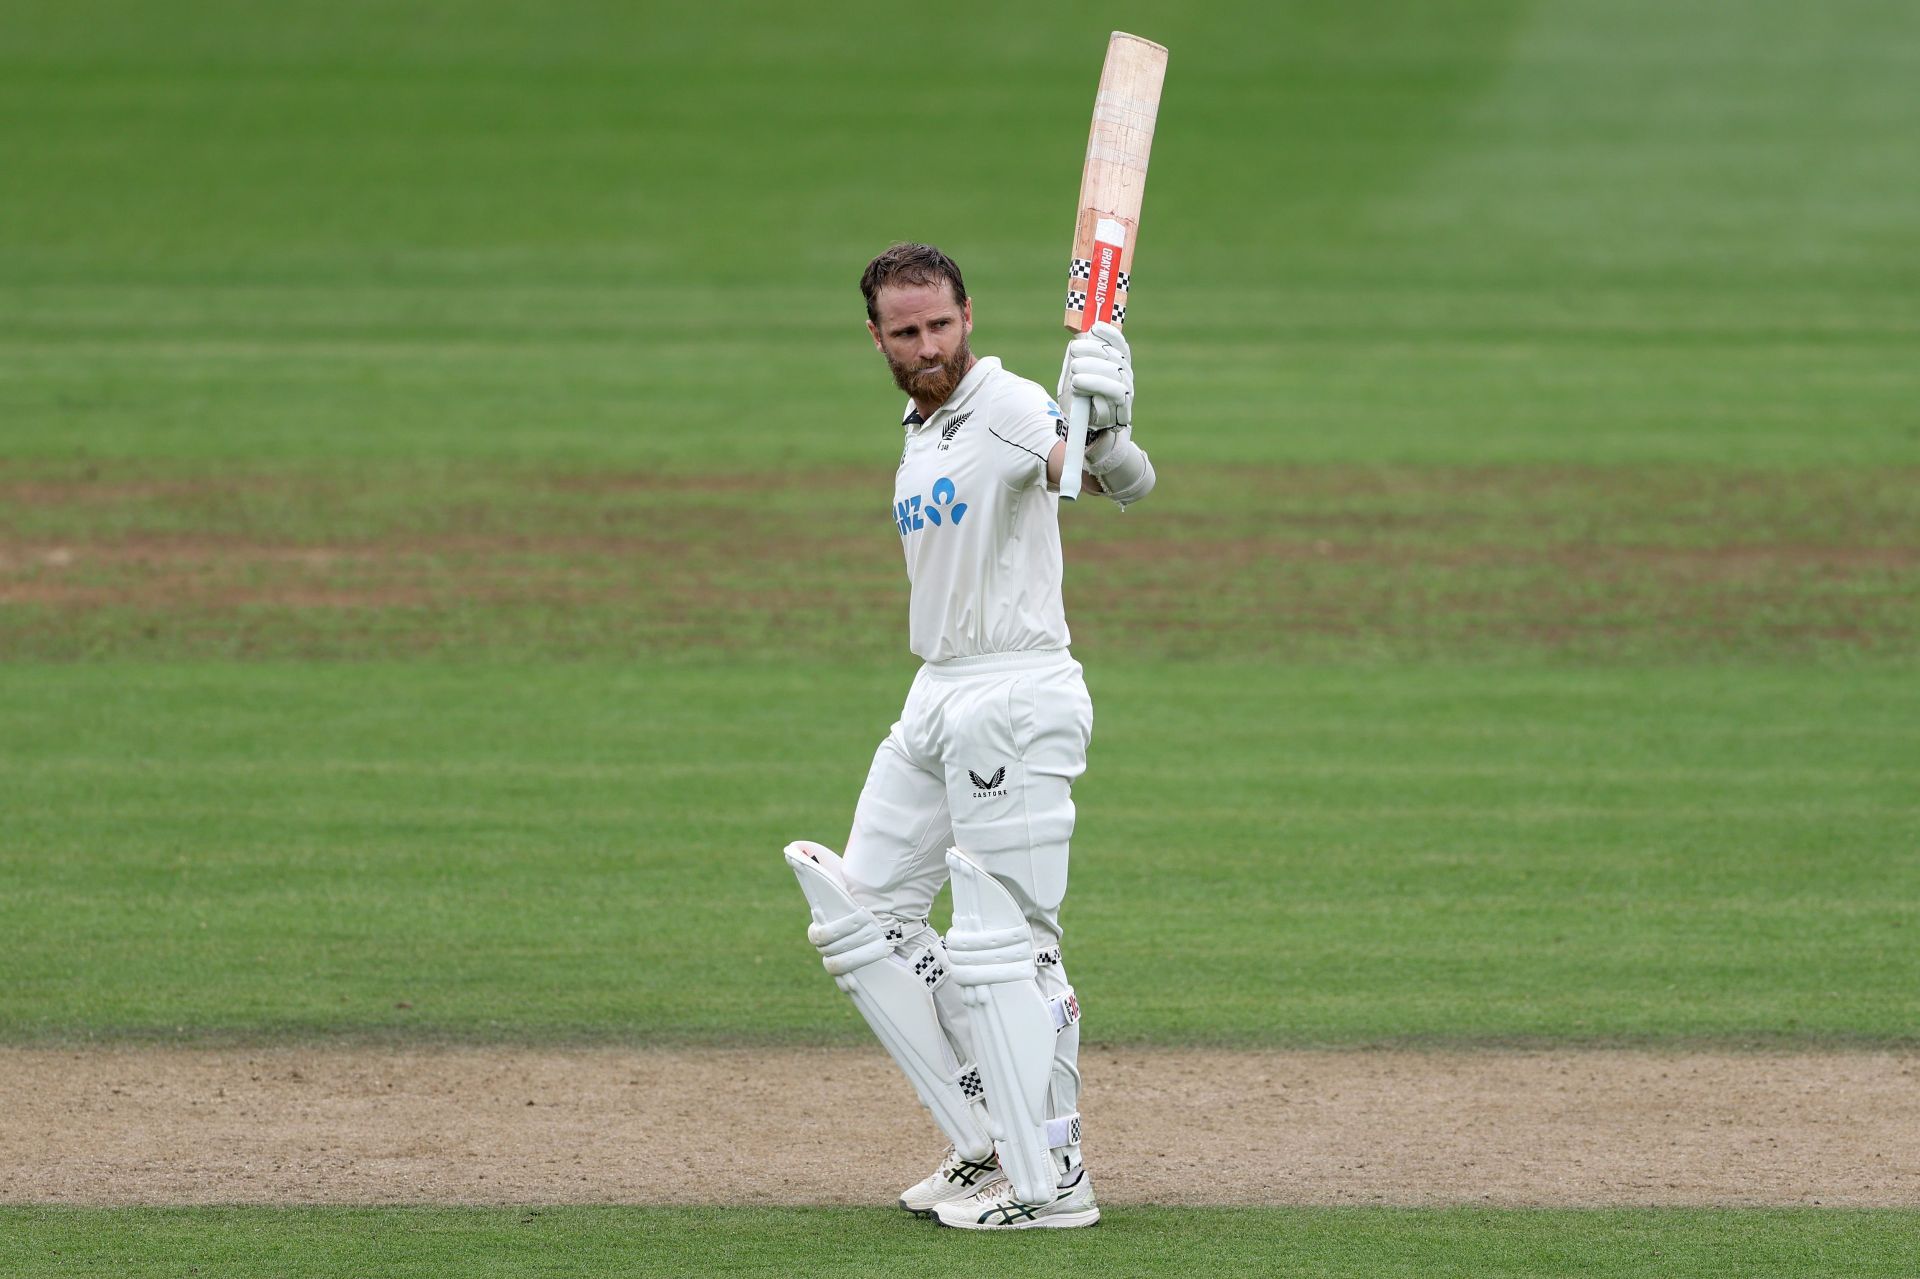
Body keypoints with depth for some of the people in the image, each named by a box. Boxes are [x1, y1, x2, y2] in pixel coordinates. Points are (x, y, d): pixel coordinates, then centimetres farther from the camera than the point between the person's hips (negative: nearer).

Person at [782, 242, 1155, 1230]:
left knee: (1002, 943, -9)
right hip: (936, 702, 10)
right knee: (862, 916, 12)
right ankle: (991, 1141, 15)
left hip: (1015, 700, -10)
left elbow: (1121, 484, -35)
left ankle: (1048, 1181, -3)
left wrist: (1108, 439, -56)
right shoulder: (921, 429, 14)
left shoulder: (1009, 408, -15)